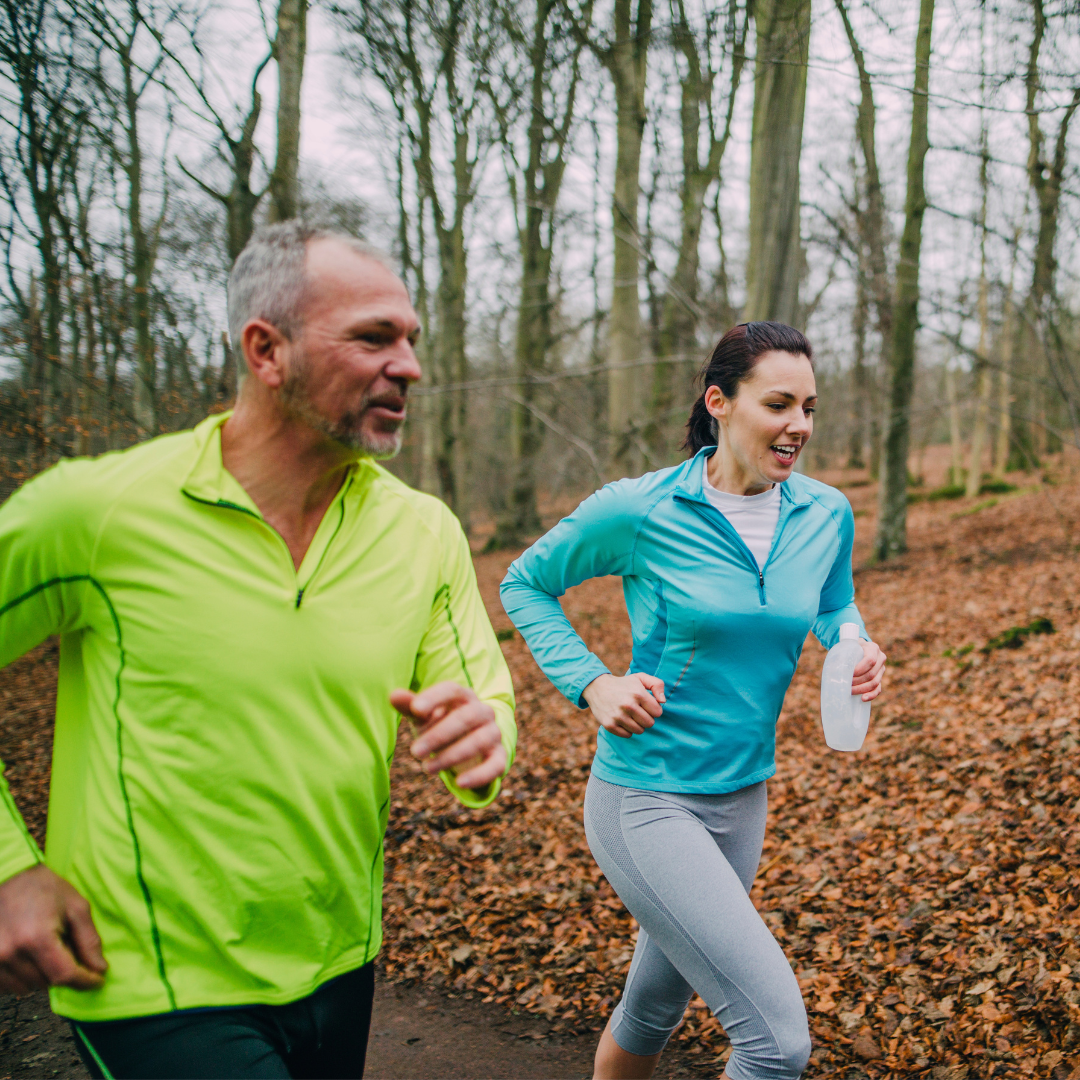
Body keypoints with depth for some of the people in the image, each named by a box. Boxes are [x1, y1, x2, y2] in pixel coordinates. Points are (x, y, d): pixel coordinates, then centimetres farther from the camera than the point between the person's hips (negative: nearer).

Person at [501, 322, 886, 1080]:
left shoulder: (826, 515, -2)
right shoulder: (639, 511, -15)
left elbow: (835, 610, 17)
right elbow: (525, 585, 0)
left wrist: (861, 650, -6)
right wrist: (593, 684, -13)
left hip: (743, 798, 6)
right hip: (645, 799, -6)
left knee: (655, 1009, 24)